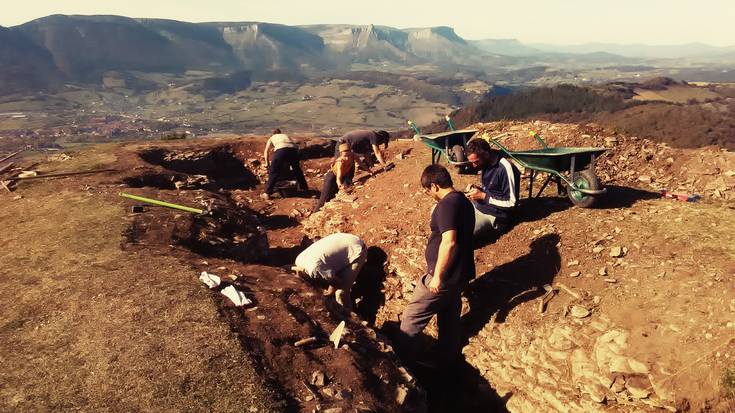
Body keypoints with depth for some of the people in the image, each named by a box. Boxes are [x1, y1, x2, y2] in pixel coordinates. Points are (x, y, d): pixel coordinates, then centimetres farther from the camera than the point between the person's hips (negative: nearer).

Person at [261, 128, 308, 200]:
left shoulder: (272, 138, 33)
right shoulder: (286, 135, 41)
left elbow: (266, 151, 25)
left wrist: (267, 163, 31)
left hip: (281, 149, -3)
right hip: (293, 149, 3)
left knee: (273, 172, 5)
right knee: (297, 170, 23)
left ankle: (267, 193, 3)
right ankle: (305, 189, 35)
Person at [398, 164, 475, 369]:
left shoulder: (446, 205, -22)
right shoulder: (463, 200, 9)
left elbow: (449, 241, -30)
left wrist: (437, 276, -24)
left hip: (443, 275, -10)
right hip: (460, 273, 10)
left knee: (412, 317, 5)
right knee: (450, 318, 22)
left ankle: (403, 359, 18)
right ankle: (449, 362, 37)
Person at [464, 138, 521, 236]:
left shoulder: (505, 168, -22)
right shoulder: (486, 164, 3)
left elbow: (511, 203, -21)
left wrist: (483, 196, -21)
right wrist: (476, 189, -1)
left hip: (492, 216, -9)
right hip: (478, 206, 9)